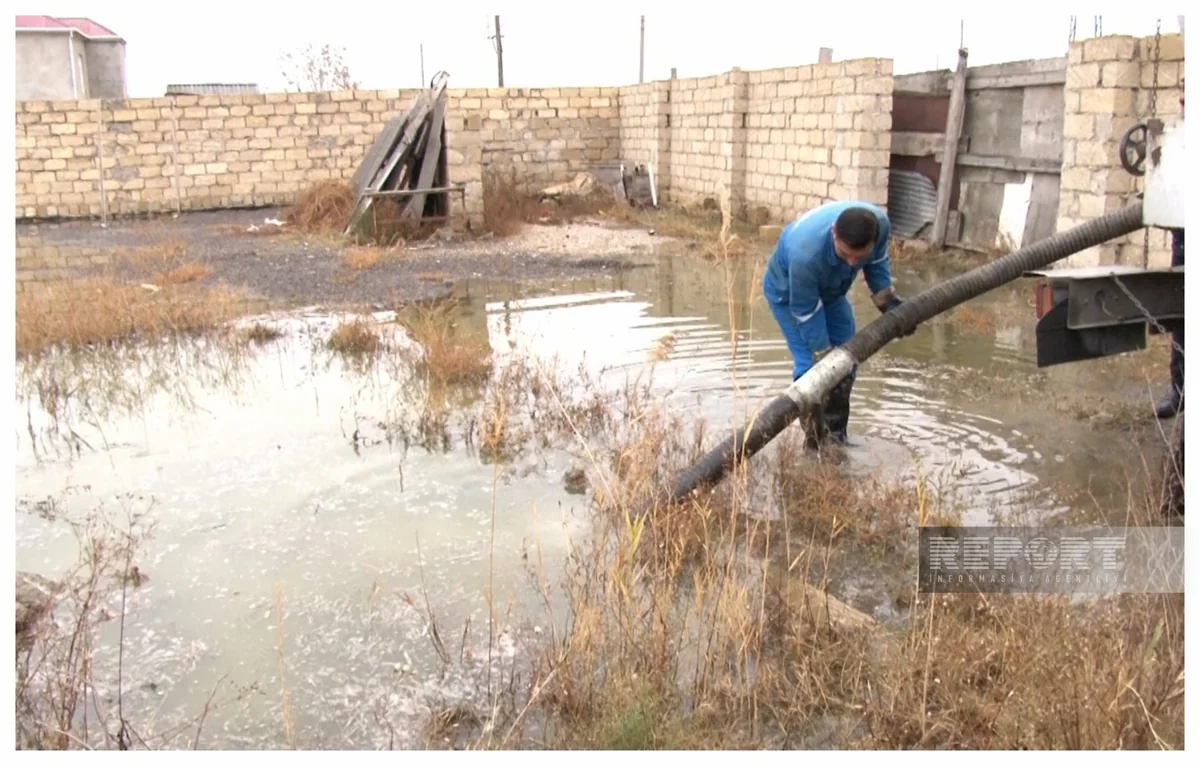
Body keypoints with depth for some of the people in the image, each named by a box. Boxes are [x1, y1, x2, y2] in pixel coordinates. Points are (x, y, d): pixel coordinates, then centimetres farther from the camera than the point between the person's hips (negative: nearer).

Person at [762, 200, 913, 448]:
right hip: (788, 291, -6)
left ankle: (835, 435, 21)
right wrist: (823, 357, -25)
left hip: (829, 288, 6)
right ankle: (815, 442, 0)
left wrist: (889, 301, -12)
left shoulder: (880, 224, -31)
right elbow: (805, 311, -31)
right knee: (810, 365, -14)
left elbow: (877, 262, -5)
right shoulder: (805, 253, -46)